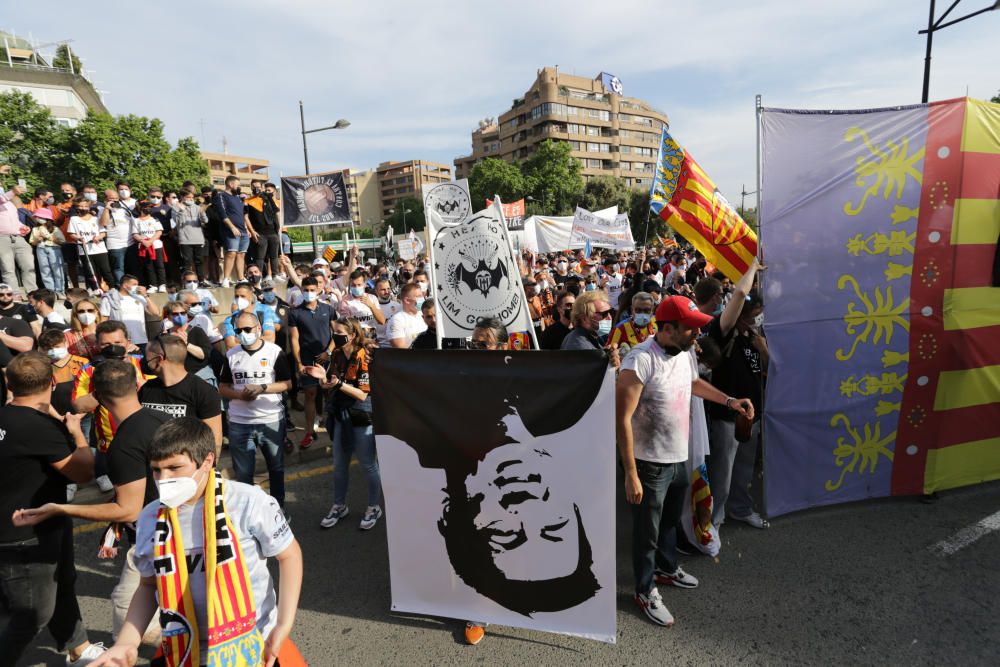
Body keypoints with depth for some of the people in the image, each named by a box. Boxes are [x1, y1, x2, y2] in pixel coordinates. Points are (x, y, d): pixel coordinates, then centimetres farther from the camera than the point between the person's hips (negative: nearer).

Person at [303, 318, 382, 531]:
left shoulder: (365, 358, -18)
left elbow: (364, 394, -20)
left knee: (368, 466, 8)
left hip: (362, 420, -7)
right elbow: (331, 386, 10)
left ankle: (374, 508, 26)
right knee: (339, 465, 18)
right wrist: (322, 377, -11)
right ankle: (339, 506, 36)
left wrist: (339, 384, -31)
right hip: (341, 417, 7)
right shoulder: (336, 355, 3)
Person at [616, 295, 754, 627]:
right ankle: (646, 591, 32)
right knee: (647, 531, 11)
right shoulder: (640, 360, -26)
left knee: (671, 519, 28)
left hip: (678, 458, 8)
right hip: (650, 463, -8)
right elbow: (622, 418, -25)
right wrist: (631, 474, -25)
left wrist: (730, 401, 17)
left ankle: (667, 568, 51)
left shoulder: (685, 354, 0)